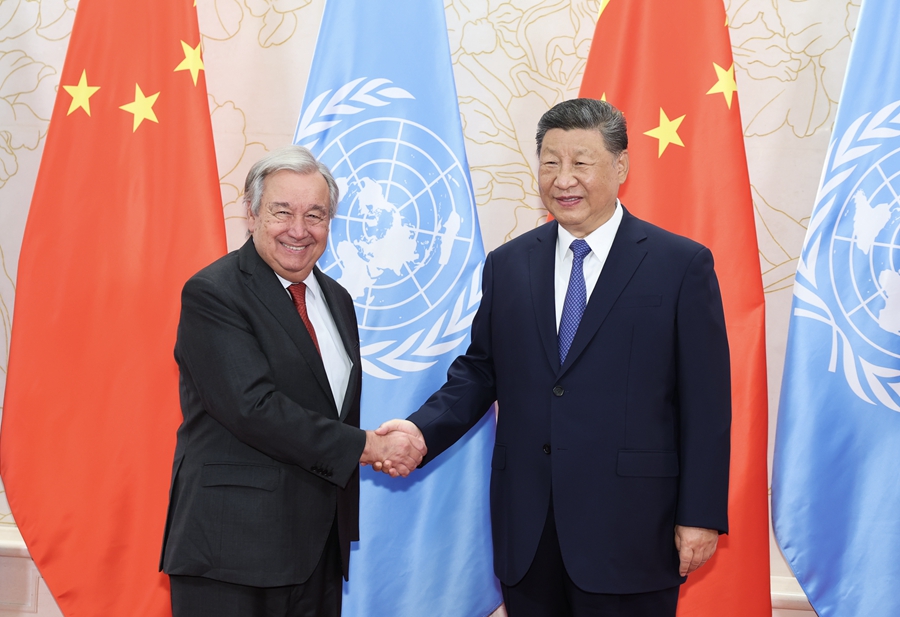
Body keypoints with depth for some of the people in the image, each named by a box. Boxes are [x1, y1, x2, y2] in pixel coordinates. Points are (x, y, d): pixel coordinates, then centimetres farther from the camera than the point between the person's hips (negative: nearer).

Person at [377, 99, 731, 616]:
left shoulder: (682, 265, -3)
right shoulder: (507, 265, 9)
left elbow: (706, 402, -4)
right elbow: (479, 371, 13)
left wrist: (701, 515, -7)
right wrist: (423, 430, -5)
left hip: (628, 530, -3)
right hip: (526, 533, 4)